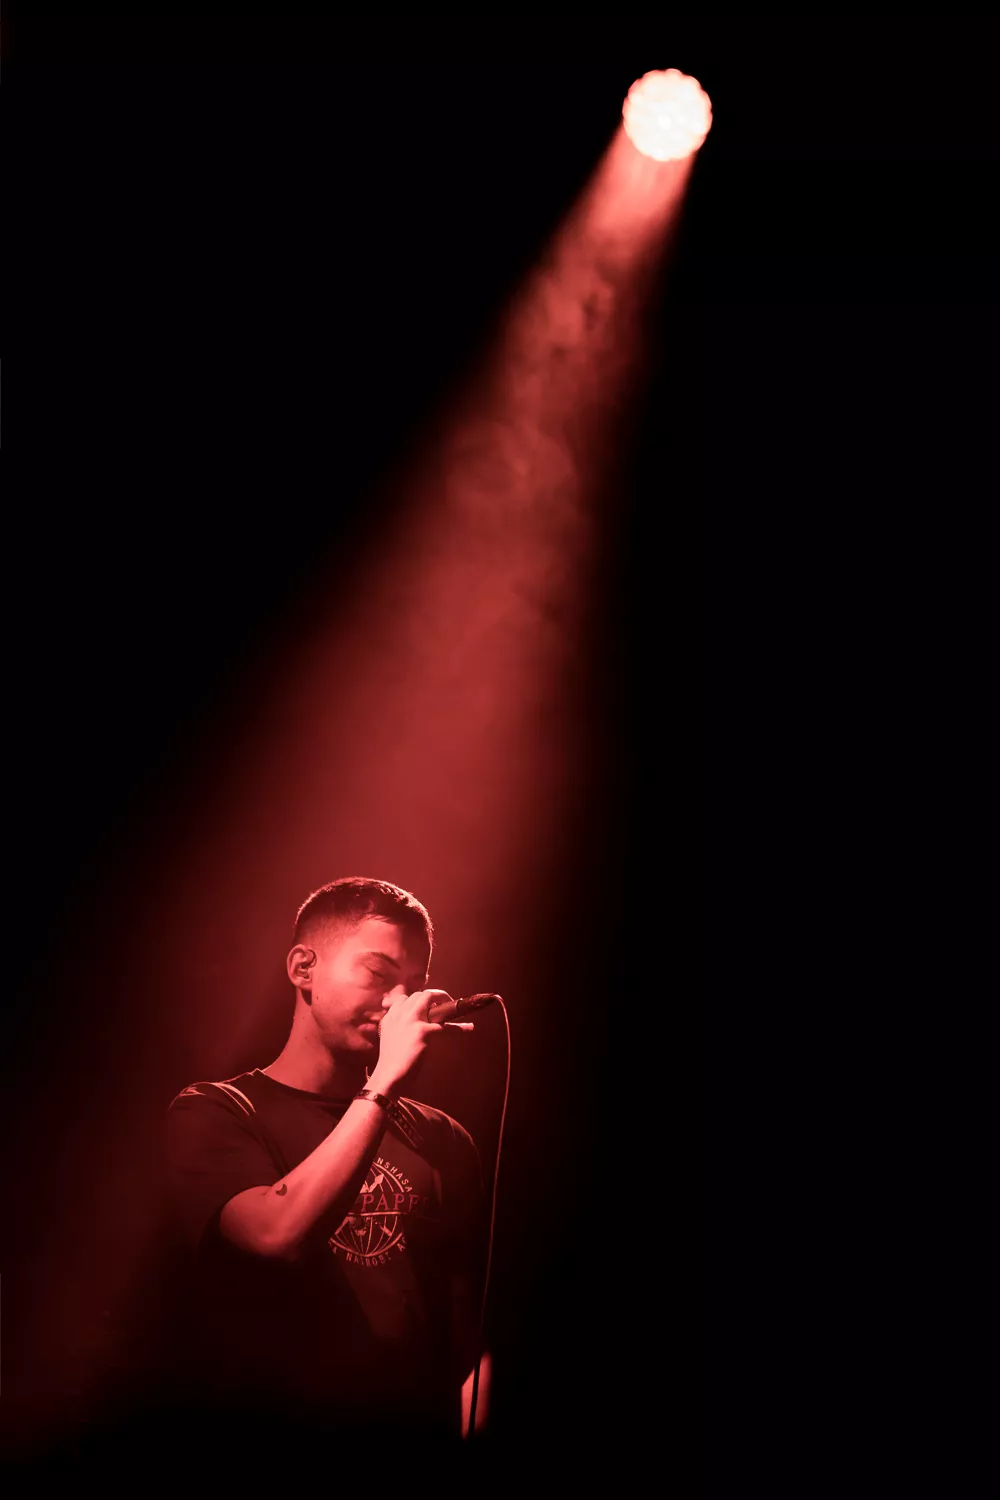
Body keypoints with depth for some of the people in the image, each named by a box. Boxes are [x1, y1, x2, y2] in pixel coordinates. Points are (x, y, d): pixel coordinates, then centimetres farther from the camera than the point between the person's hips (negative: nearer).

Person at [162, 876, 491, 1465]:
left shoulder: (442, 1140, 16)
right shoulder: (214, 1112, 6)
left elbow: (474, 1315, 13)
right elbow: (278, 1234, -13)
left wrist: (471, 1428, -3)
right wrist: (385, 1085, -10)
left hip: (419, 1441, 2)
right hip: (253, 1457, -2)